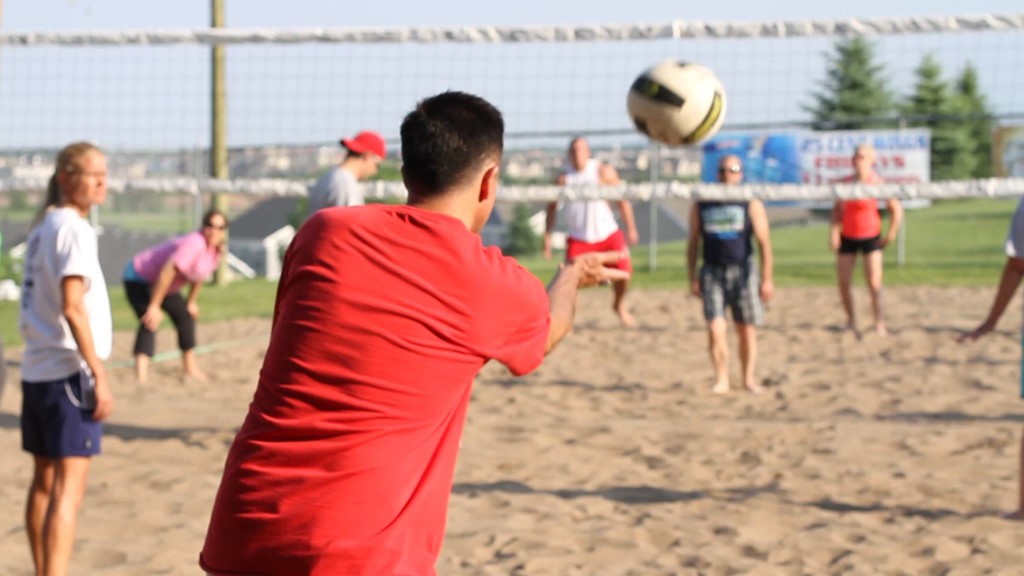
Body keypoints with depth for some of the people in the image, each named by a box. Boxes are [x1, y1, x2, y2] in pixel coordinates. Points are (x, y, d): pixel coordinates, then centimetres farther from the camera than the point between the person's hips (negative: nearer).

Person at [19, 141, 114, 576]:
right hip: (69, 371, -9)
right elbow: (72, 307, -19)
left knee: (44, 481, 15)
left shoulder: (42, 226, 14)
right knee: (68, 488, -11)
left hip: (37, 368, 9)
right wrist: (99, 375, -19)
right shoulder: (73, 229, -12)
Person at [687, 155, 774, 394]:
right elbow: (693, 243, 11)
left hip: (743, 271, -1)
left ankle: (749, 378, 19)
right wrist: (693, 278, 6)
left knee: (747, 330, 5)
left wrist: (767, 278, -9)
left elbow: (764, 242, -3)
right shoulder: (701, 205, 7)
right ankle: (721, 379, -4)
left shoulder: (751, 204, 1)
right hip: (712, 272, 1)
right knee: (715, 328, -12)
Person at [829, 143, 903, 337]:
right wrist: (834, 232, -6)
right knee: (843, 283, 0)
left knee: (874, 284, -10)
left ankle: (879, 324, -2)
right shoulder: (845, 182, 0)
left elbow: (896, 208, -6)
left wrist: (891, 235, -8)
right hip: (847, 238, 3)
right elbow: (837, 209, 6)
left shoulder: (877, 183, -10)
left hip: (871, 238, -3)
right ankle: (851, 319, 19)